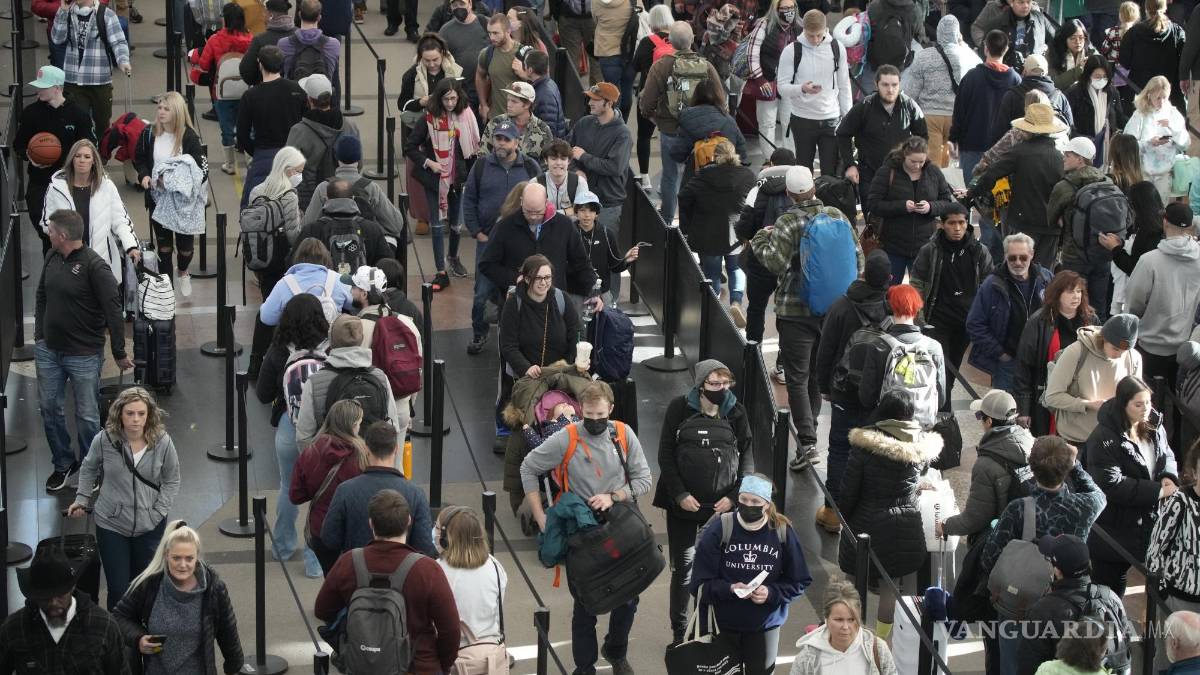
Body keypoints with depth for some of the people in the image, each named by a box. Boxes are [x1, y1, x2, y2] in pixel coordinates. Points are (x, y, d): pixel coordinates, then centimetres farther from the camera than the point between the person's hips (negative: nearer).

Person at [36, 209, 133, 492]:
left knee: (87, 416, 5)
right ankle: (63, 463, 30)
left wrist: (119, 353, -15)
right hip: (48, 350, 6)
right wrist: (39, 334, 13)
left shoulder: (94, 266, -19)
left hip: (84, 354, -6)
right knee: (49, 408, 13)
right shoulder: (52, 257, 2)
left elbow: (113, 311, -17)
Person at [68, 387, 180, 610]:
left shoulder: (162, 442, -11)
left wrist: (159, 511, -7)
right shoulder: (104, 440, -12)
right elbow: (88, 469, 9)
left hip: (150, 526, 1)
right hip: (111, 525, -1)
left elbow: (171, 481, 2)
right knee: (118, 591, -1)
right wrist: (82, 499, 6)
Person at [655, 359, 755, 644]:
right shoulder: (680, 408, -5)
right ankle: (679, 632, 17)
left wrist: (733, 496, -7)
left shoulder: (736, 412, 0)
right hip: (683, 501, -1)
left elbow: (747, 458, 3)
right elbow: (665, 455, -3)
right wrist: (680, 495, -11)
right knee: (683, 567, 6)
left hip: (722, 505, 1)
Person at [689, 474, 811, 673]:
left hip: (765, 624, 1)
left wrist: (771, 593, -18)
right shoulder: (719, 530, -12)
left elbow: (799, 582, 0)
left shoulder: (782, 531, -8)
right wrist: (730, 589, -26)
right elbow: (700, 584, -9)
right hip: (724, 624, -1)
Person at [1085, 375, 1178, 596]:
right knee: (1107, 585, 8)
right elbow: (1112, 485, -27)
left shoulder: (1153, 425, -2)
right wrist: (1157, 491, -25)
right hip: (1114, 526, -6)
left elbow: (1166, 454, 15)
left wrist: (1169, 477, -10)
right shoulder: (1104, 438, -23)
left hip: (1148, 519, 6)